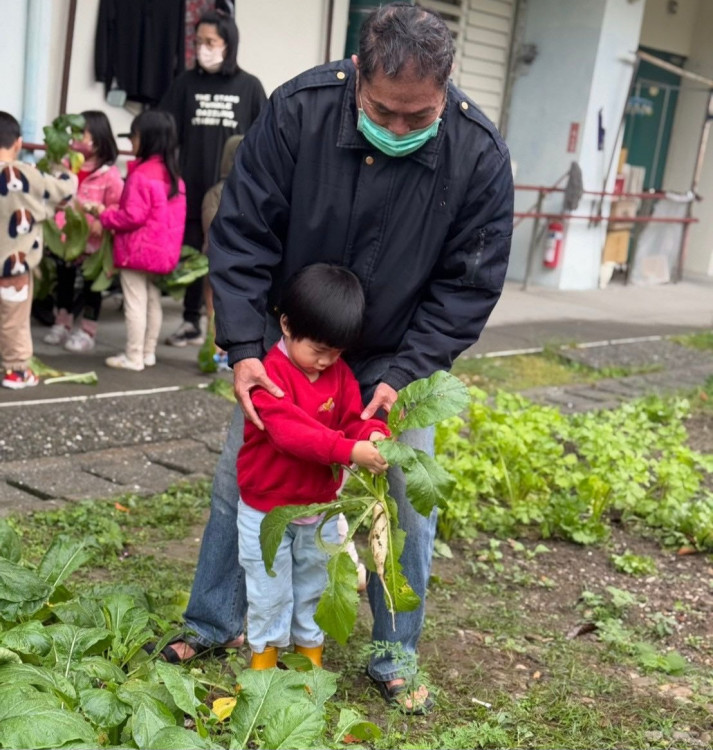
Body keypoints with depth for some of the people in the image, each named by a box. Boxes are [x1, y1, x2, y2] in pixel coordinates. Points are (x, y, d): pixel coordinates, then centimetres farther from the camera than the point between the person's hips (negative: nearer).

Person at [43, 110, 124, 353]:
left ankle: (87, 331, 18)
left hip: (93, 240, -5)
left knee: (92, 283, 7)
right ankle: (62, 323, 32)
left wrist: (102, 221, -28)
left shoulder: (110, 173, -13)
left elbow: (117, 206, -14)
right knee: (64, 278, 16)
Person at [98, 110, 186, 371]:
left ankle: (133, 357, 2)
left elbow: (134, 215, -20)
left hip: (137, 250, -8)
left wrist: (105, 215, -6)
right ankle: (148, 353, 21)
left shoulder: (141, 174, -17)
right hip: (162, 250, 8)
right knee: (153, 301, 14)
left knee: (135, 303, -2)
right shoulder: (172, 174, 9)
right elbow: (175, 216, 12)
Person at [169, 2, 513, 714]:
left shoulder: (479, 154, -21)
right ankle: (212, 625, 27)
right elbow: (241, 234, -16)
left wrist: (404, 375, -21)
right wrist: (244, 348, -24)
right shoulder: (297, 110, -22)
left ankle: (394, 657, 21)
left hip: (396, 359, 0)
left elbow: (469, 284, -13)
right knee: (237, 478, 6)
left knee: (409, 500, 1)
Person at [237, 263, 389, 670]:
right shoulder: (271, 372, -23)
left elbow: (356, 417, -6)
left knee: (314, 586, 20)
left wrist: (374, 435, -31)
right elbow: (288, 429, -35)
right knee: (270, 591, 10)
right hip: (267, 508, -5)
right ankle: (265, 653, 29)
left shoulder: (340, 374, -1)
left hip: (321, 507, 5)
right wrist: (348, 450, -44)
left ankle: (311, 650, 37)